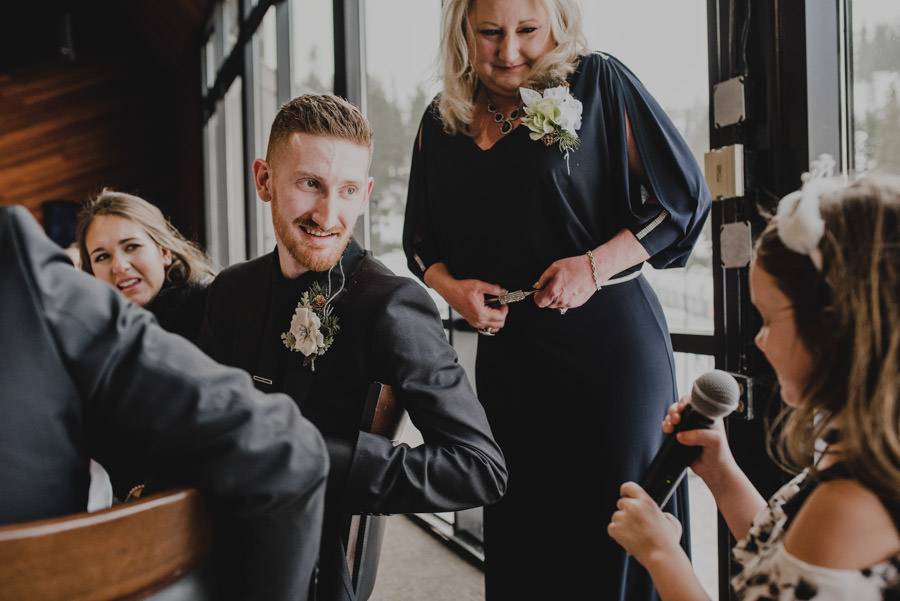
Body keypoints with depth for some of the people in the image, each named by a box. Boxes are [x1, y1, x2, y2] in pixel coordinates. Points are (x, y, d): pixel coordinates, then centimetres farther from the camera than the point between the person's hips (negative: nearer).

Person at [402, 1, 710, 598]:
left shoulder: (598, 82, -5)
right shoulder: (442, 122, 8)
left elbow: (684, 196, -5)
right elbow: (423, 243, 17)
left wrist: (595, 265, -15)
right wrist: (453, 288, -3)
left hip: (611, 343, -4)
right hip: (508, 352, 4)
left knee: (617, 532, 3)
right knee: (521, 537, 13)